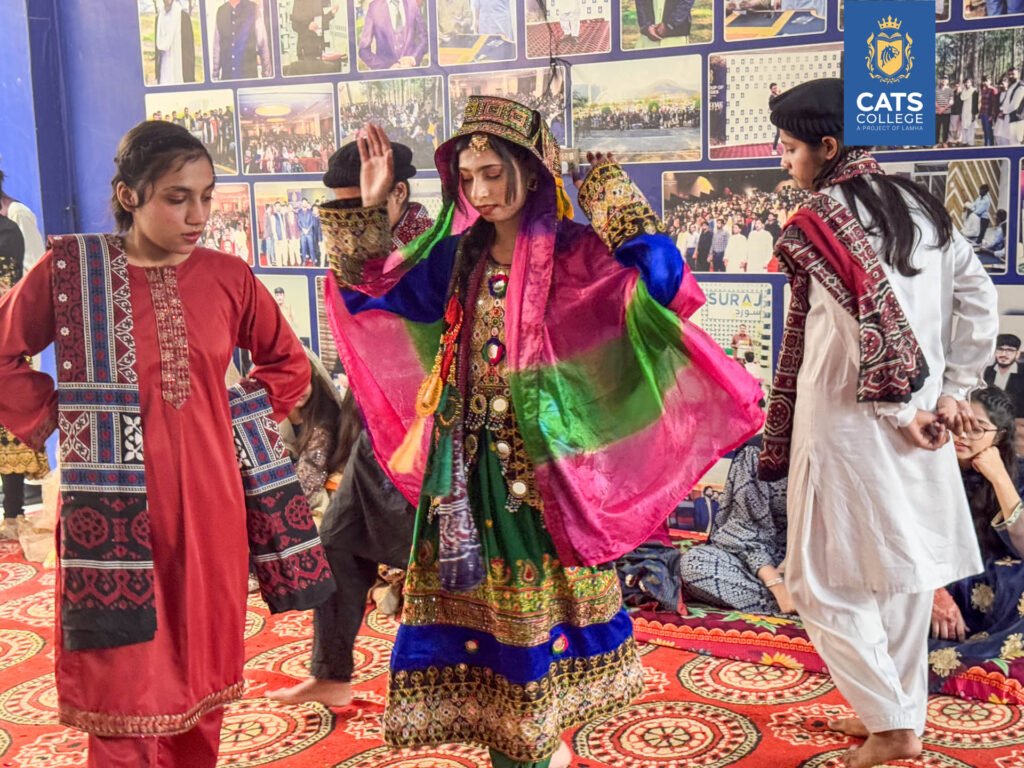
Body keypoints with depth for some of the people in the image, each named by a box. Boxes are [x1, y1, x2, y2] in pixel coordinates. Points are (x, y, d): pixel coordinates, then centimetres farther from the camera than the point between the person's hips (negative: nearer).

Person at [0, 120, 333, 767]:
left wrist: (237, 425, 5)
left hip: (209, 501, 3)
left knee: (203, 667, 13)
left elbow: (289, 364, 15)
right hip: (116, 509, -2)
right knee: (124, 686, 2)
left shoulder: (228, 276, 2)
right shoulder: (70, 268, -4)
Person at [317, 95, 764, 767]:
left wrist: (607, 184, -22)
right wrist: (369, 207, 1)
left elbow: (659, 279, -25)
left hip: (541, 459, -5)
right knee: (479, 600, 11)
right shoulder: (459, 256, 6)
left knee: (539, 600, 7)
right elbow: (371, 293, 11)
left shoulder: (575, 254, -9)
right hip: (468, 463, 5)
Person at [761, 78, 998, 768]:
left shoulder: (822, 218, -14)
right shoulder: (919, 205, 8)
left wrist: (901, 406, -13)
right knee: (904, 571, 17)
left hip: (851, 427, -8)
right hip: (919, 429, 8)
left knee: (828, 584, 5)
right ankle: (900, 711, 29)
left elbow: (880, 315, -23)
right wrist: (953, 389, 6)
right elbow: (979, 298, 5)